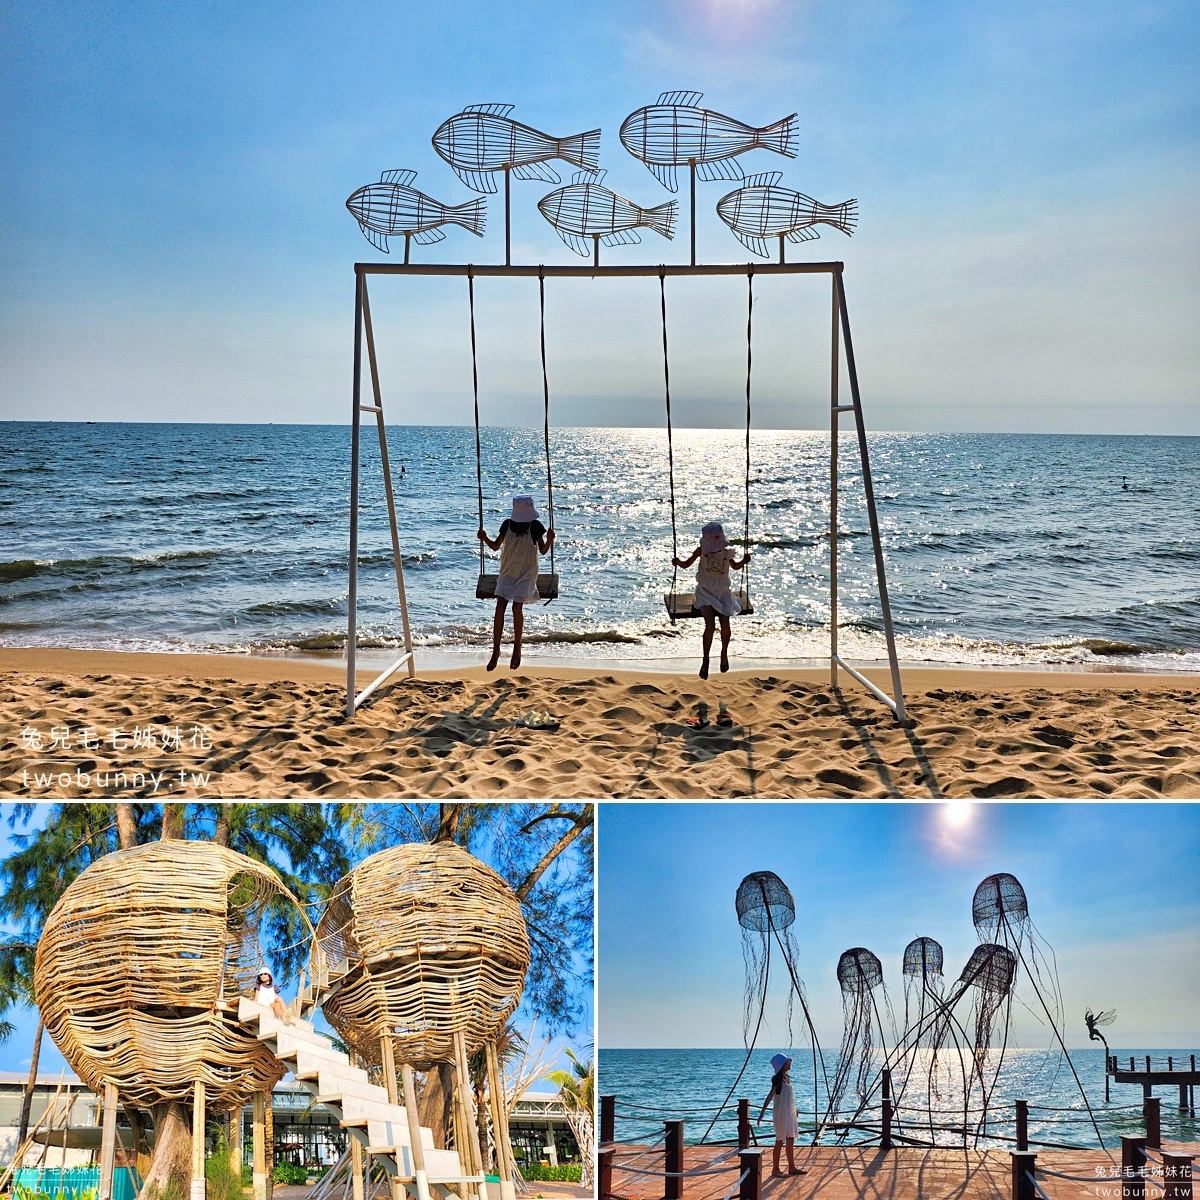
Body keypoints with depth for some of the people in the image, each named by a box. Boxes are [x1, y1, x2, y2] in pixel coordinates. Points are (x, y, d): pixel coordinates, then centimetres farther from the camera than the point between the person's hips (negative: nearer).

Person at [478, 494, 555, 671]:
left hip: (527, 573, -3)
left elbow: (543, 551, -1)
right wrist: (485, 539, -9)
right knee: (500, 606, -13)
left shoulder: (535, 526, -5)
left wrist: (549, 540, -21)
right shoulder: (507, 525, 1)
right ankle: (495, 651, -6)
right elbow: (496, 546, 10)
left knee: (517, 606, -19)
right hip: (508, 571, 3)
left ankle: (517, 649, 0)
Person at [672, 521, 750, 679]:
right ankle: (705, 660, -6)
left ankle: (724, 653, 13)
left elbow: (735, 566, 19)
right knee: (710, 625, -22)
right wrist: (678, 562, -19)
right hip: (705, 592, -2)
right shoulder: (702, 550, -6)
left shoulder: (727, 553, -2)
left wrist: (744, 561, 0)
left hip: (722, 593, 2)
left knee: (725, 624, -16)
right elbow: (686, 564, 2)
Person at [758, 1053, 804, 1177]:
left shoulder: (786, 1077, 8)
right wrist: (763, 1111, -39)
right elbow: (771, 1095, -30)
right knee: (780, 1141, -1)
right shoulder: (777, 1079, -18)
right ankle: (775, 1169, 7)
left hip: (790, 1112, 8)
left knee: (790, 1140, 13)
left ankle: (792, 1167, 23)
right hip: (781, 1112, -8)